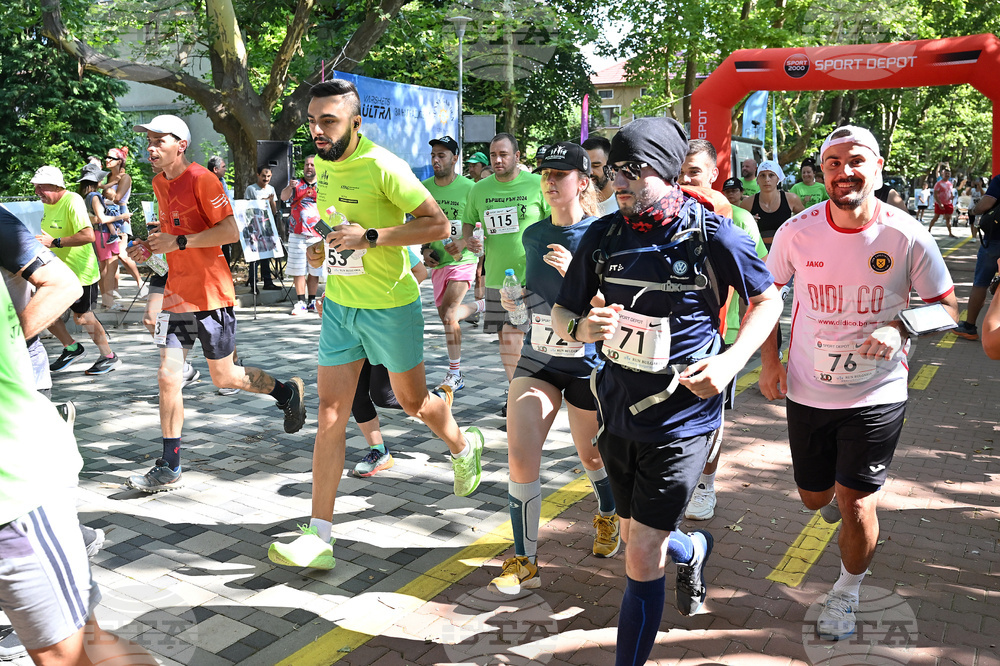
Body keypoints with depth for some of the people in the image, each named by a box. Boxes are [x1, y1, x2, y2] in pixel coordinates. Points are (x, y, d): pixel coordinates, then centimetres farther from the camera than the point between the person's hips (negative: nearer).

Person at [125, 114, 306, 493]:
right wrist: (152, 246, 7)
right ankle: (168, 470, 9)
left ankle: (288, 393, 31)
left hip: (211, 294, -7)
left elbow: (230, 232, -19)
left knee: (224, 377, 4)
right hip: (177, 294, 7)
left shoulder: (201, 179, -12)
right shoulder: (159, 183, 12)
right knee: (168, 378, 2)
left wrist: (178, 242, -21)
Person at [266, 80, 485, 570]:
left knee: (411, 399, 13)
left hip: (390, 305, -6)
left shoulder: (383, 166, -19)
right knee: (331, 410, 0)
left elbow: (438, 224, -19)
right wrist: (320, 248, 8)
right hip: (339, 303, 6)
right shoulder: (320, 163, 5)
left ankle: (463, 447, 47)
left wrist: (370, 237, -25)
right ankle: (319, 536, 5)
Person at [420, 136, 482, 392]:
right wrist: (425, 249, -1)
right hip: (437, 262, 6)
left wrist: (463, 244, -21)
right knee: (446, 314, 14)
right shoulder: (424, 188, 3)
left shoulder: (469, 188, -11)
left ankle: (455, 374, -2)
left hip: (462, 260, -6)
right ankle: (480, 306, 45)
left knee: (448, 315, -16)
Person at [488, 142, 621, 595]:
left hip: (587, 362, -3)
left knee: (591, 456, 16)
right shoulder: (533, 235, 6)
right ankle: (523, 561, 6)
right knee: (520, 456, -9)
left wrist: (574, 272, -26)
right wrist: (515, 298, 0)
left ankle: (608, 516, 50)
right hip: (538, 358, 4)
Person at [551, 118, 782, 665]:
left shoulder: (712, 235, -12)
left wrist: (730, 360, -14)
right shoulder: (603, 235, -1)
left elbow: (768, 300, 2)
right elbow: (561, 312, 6)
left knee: (641, 562, -4)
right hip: (619, 411, 5)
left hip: (681, 418, -5)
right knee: (637, 537, 24)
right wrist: (582, 327, -18)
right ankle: (693, 549, 58)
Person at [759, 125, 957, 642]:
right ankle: (837, 490, 56)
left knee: (854, 503, 0)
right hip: (807, 391, 2)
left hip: (877, 393, -2)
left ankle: (847, 593, 28)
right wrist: (770, 360, -2)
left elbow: (946, 305, -1)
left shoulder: (907, 237, -13)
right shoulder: (797, 231, -10)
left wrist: (900, 328, -20)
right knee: (815, 498, 16)